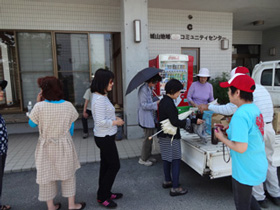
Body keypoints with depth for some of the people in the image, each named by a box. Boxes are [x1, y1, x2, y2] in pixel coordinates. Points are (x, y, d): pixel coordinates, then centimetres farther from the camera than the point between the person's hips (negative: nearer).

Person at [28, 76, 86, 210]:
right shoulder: (68, 106, -11)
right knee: (68, 174, 17)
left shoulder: (39, 107, -18)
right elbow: (71, 127, 0)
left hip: (46, 147, 0)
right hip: (64, 145, 1)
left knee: (47, 175, 17)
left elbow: (32, 124, 0)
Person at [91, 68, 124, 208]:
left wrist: (114, 117, 6)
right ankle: (102, 197, 20)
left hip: (104, 137, 10)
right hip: (105, 138, -10)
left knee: (106, 165, 19)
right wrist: (116, 122, -14)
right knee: (114, 166, 4)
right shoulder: (99, 99, -24)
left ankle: (104, 193, 36)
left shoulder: (101, 96, 7)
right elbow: (101, 122, -27)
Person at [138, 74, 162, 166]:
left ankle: (148, 156, 31)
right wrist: (156, 103, -19)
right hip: (146, 117, -10)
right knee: (148, 138, -1)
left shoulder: (149, 88, 11)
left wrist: (157, 100, 5)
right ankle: (143, 159, 14)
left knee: (150, 137, 17)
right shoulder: (143, 89, -19)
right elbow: (144, 105, -22)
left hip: (151, 116, 10)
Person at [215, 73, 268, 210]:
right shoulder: (254, 108, 1)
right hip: (258, 166, 9)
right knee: (246, 196, 31)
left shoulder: (240, 115, -28)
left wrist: (222, 138, -15)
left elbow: (241, 148, -29)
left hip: (245, 170, -8)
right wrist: (230, 130, 7)